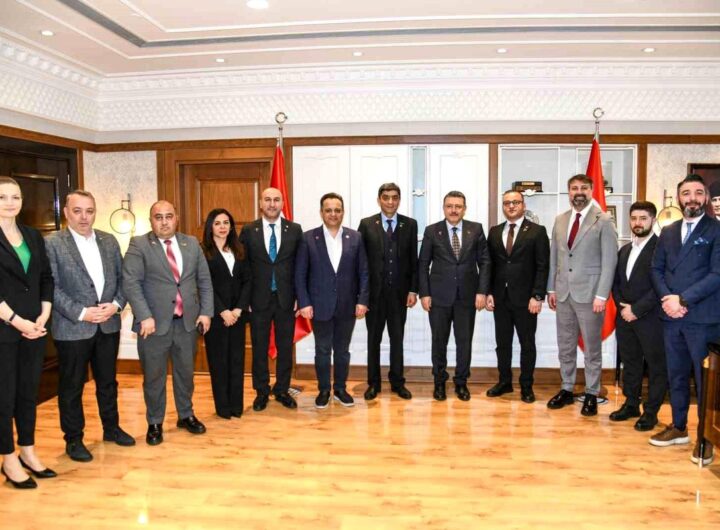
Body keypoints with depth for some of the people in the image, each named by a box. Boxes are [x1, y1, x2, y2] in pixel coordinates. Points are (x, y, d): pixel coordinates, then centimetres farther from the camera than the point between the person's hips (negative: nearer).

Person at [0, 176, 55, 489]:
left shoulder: (34, 236, 10)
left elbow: (46, 279, 10)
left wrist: (44, 316, -2)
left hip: (34, 329, 5)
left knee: (29, 392, 13)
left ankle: (28, 452, 26)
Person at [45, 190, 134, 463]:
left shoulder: (109, 241, 6)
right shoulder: (52, 243, -7)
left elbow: (122, 278, 8)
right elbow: (52, 287, -12)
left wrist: (116, 304, -9)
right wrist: (81, 313, -18)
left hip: (109, 325, 4)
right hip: (72, 328, -4)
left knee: (108, 381, 17)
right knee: (71, 386, 9)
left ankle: (111, 428, 34)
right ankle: (73, 439, 24)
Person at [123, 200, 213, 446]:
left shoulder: (192, 243, 8)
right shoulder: (138, 245, -5)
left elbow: (204, 280, 9)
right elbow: (131, 282, -12)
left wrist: (206, 311, 1)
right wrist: (145, 316, -20)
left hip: (188, 321, 4)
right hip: (155, 322, -3)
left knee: (185, 372, 16)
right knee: (154, 377, 8)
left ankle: (186, 415, 34)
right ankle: (155, 423, 25)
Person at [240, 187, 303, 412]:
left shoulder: (295, 229, 1)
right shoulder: (248, 230, 0)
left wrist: (299, 297, -2)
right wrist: (244, 299, -3)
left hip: (286, 299, 1)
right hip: (259, 299, 0)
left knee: (285, 347, 9)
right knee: (259, 348, 9)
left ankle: (282, 390, 25)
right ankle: (261, 391, 24)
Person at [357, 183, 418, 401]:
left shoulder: (410, 224, 3)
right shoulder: (366, 224, 0)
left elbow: (413, 260, 4)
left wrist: (413, 290, -2)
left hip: (399, 292, 1)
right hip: (374, 291, -1)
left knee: (397, 339, 10)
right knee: (373, 339, 9)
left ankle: (397, 382, 23)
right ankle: (373, 383, 21)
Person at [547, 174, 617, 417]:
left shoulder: (604, 221, -5)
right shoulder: (560, 220, 10)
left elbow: (609, 261, -9)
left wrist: (601, 295, -14)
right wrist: (551, 288, 9)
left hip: (589, 294, -5)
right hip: (563, 293, 5)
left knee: (592, 347, 6)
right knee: (565, 346, 12)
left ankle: (591, 394, 18)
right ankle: (567, 390, 24)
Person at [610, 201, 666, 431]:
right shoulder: (624, 250, 15)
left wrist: (636, 309, -15)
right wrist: (622, 306, -1)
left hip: (651, 318, -7)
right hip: (625, 317, 7)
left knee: (656, 366, 4)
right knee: (630, 363, 15)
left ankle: (650, 411, 14)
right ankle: (631, 404, 27)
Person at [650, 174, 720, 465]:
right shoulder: (668, 232, 13)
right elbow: (657, 269, 10)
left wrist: (683, 299, -15)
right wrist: (667, 298, -6)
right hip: (671, 317, 5)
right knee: (676, 375, 14)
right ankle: (678, 427, 28)